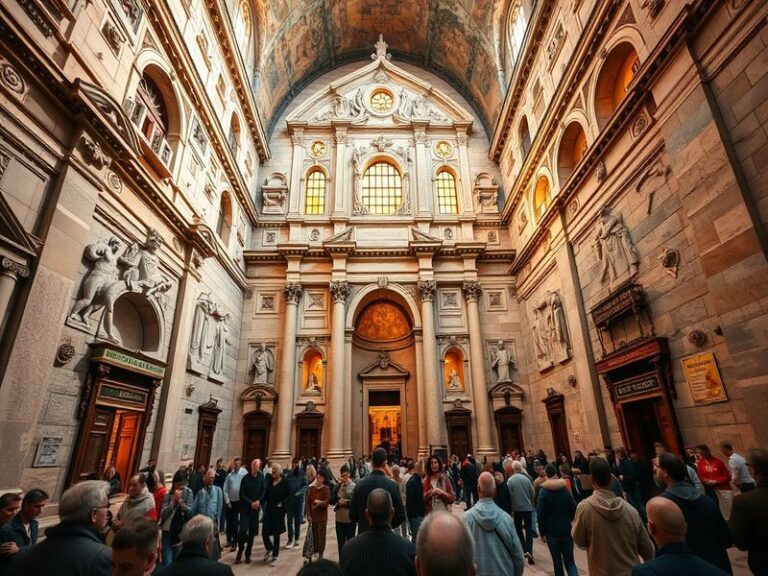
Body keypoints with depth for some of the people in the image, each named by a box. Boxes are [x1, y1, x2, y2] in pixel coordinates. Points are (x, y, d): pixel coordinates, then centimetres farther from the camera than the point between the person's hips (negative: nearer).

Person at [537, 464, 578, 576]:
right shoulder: (565, 489, -2)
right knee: (570, 561, 8)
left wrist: (542, 532, -3)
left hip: (552, 531, -2)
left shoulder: (543, 491, -9)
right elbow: (573, 509, -1)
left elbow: (540, 514, -12)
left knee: (557, 561, 12)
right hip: (566, 530, 2)